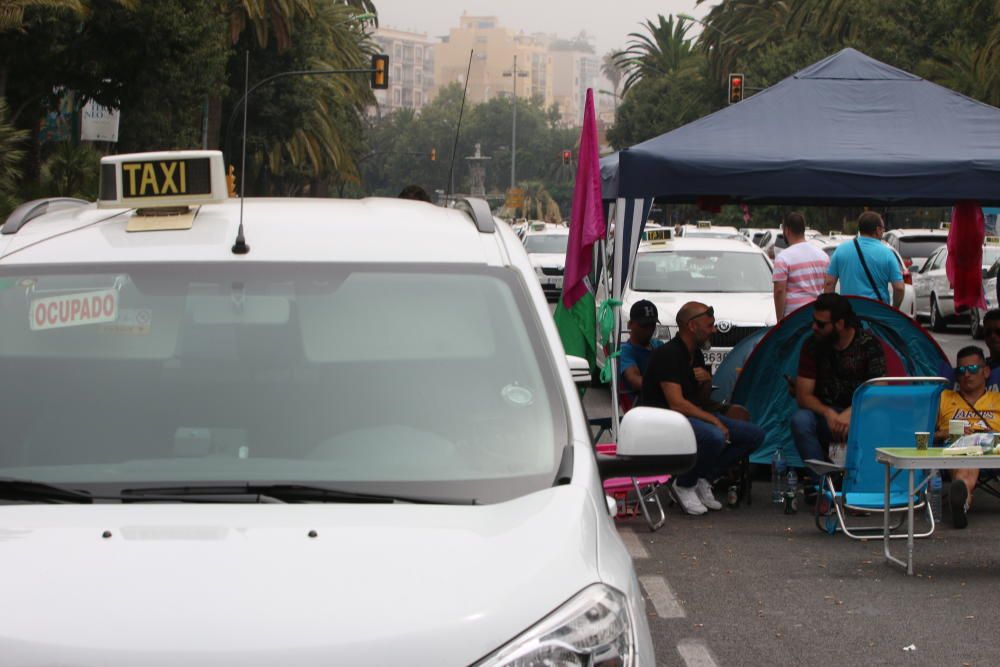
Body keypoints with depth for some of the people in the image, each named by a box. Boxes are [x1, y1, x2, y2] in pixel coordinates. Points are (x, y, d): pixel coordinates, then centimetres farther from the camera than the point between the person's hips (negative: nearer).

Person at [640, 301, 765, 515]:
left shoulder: (695, 354, 14)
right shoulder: (668, 355, -16)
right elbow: (677, 404, -23)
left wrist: (707, 381, 0)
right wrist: (714, 420, -21)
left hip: (694, 415, 9)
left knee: (754, 434, -2)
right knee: (714, 437, -37)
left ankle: (704, 480, 0)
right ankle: (683, 486, -13)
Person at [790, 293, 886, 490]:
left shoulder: (870, 345, -9)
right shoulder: (813, 346, -4)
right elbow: (803, 396, -6)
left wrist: (851, 414, -30)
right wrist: (828, 413, -26)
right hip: (825, 415, 2)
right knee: (800, 420, -32)